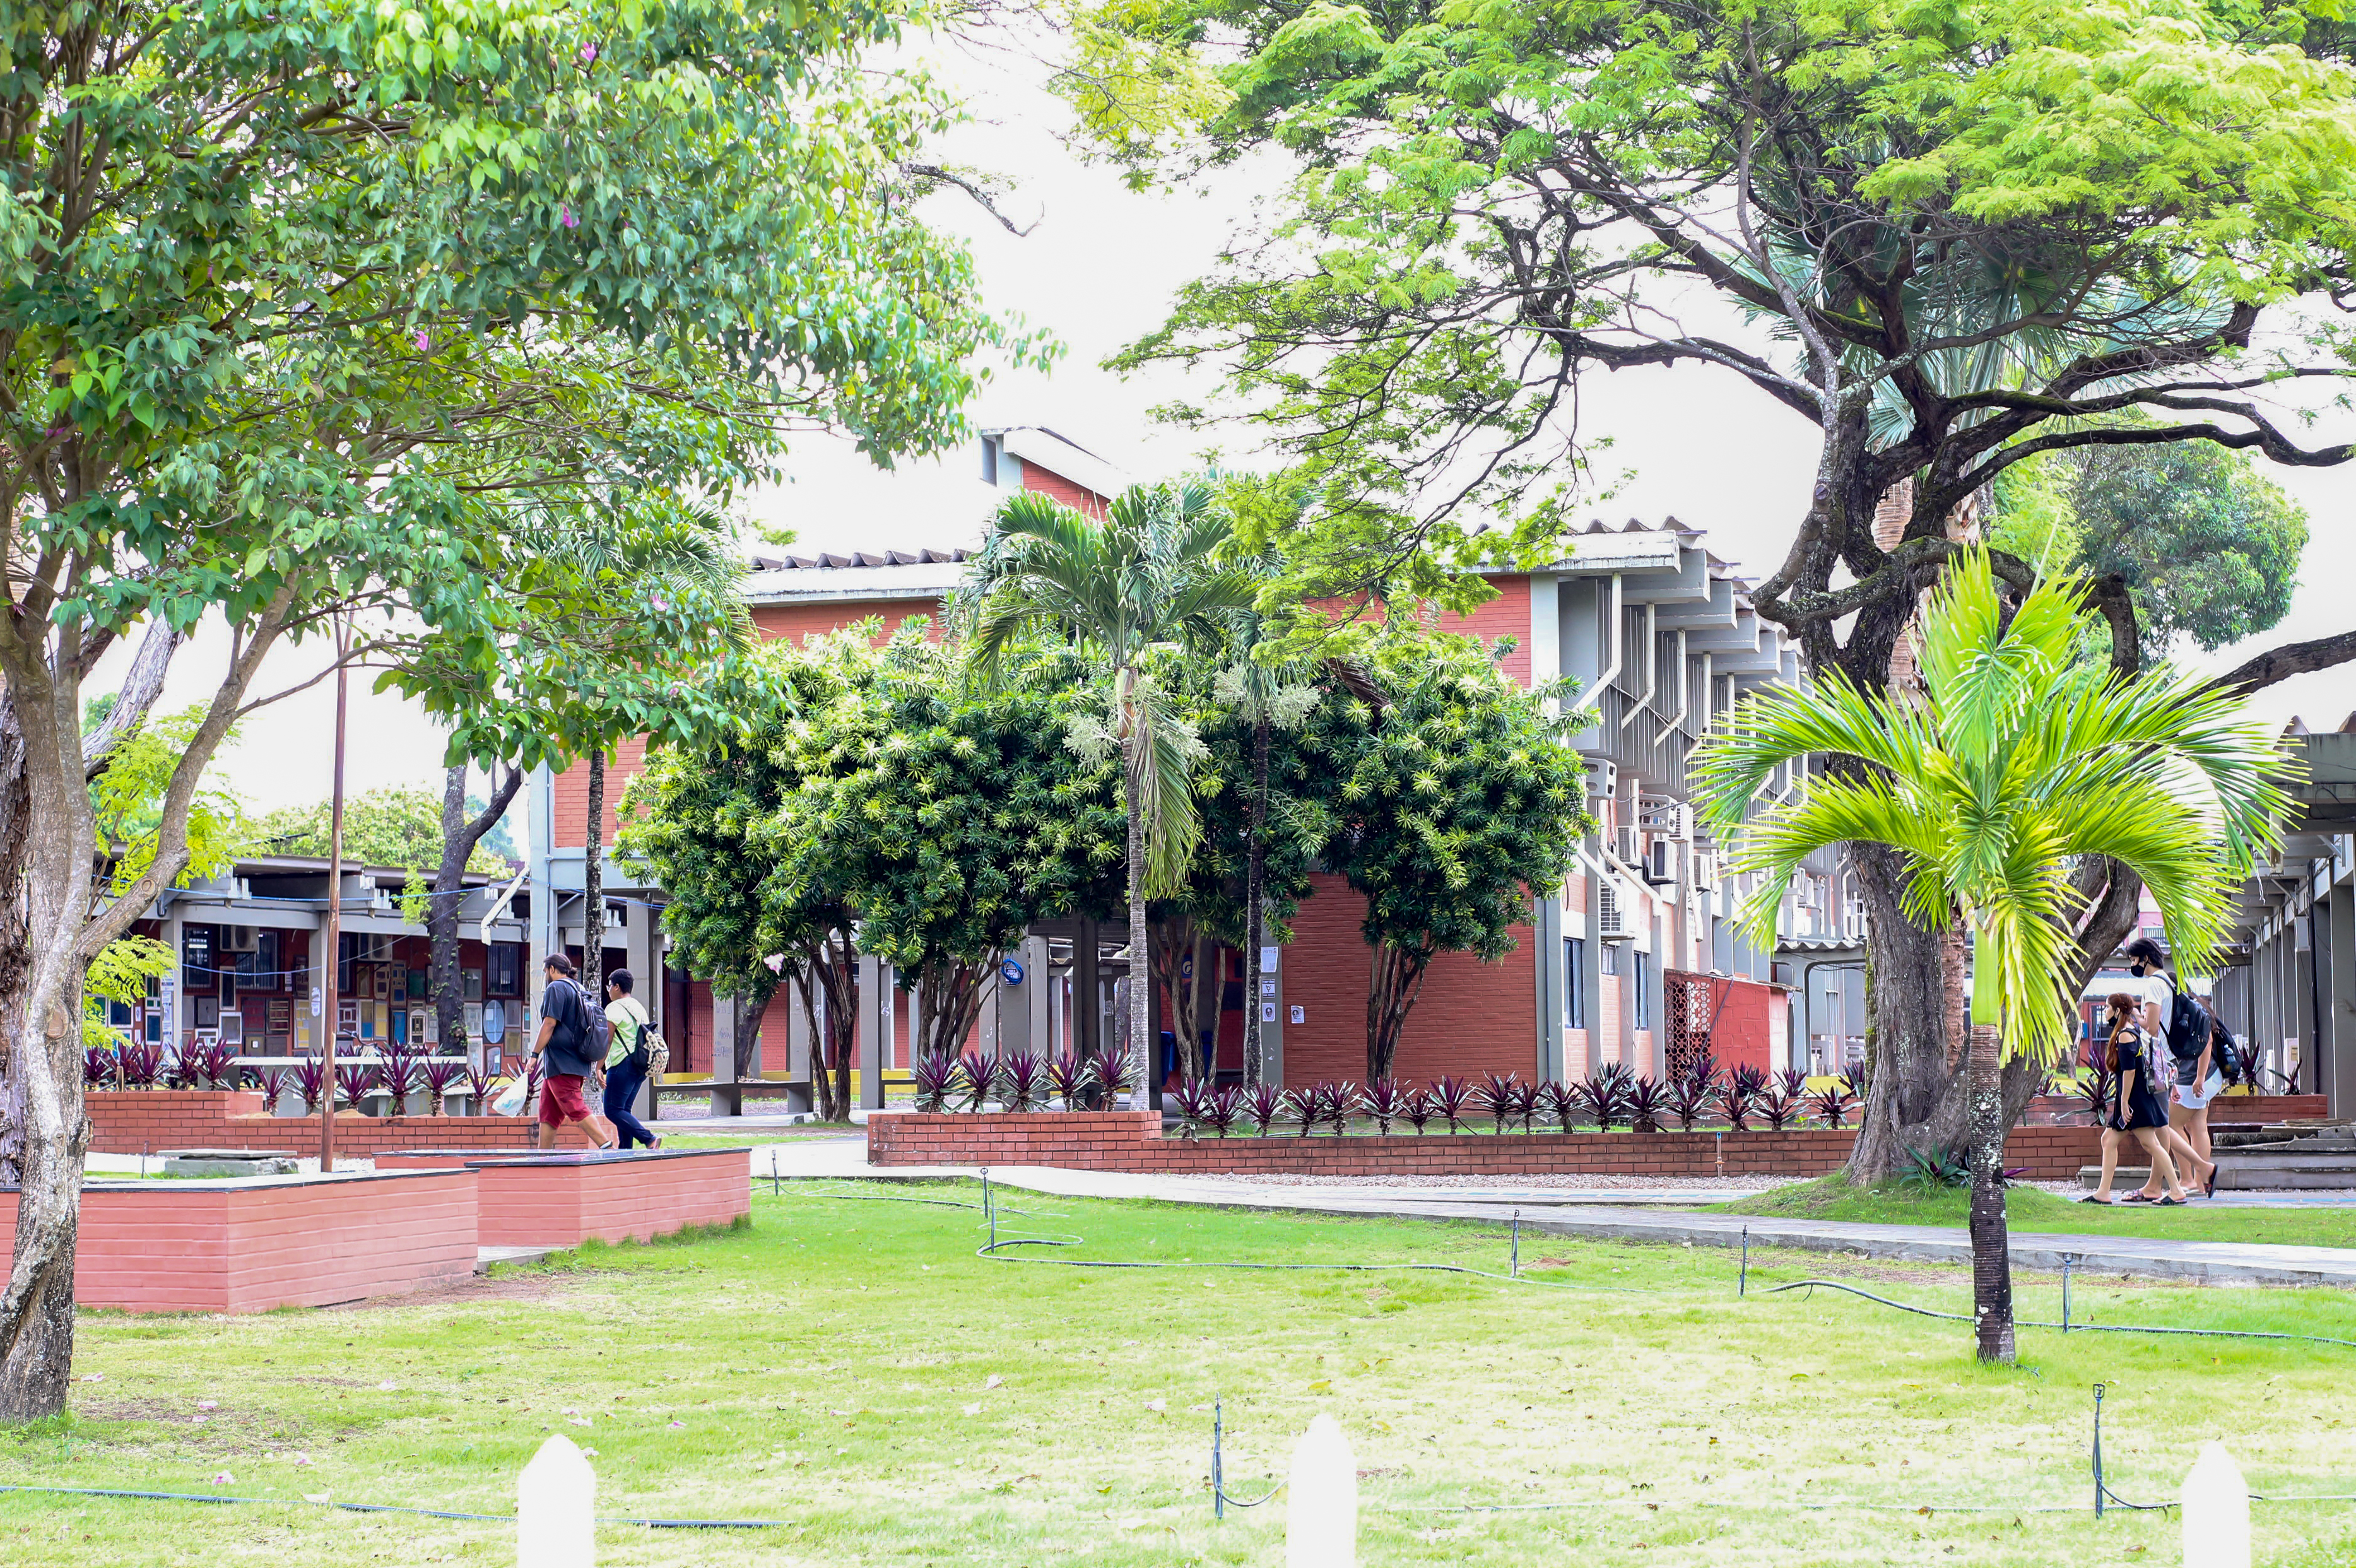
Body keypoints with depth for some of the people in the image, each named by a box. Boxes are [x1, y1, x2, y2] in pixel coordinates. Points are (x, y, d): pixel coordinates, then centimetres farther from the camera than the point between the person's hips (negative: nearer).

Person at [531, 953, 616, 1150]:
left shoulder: (556, 988, -8)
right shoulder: (578, 990, 20)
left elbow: (550, 1024, -16)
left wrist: (534, 1054, -14)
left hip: (561, 1065, -10)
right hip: (578, 1062, 10)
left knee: (576, 1108, -13)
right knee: (548, 1113, 10)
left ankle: (607, 1146, -20)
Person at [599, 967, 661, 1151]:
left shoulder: (614, 1008, -8)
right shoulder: (639, 1007, 18)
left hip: (622, 1065, -9)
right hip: (640, 1066, 9)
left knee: (613, 1110, -8)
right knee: (624, 1109, 13)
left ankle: (649, 1140, -20)